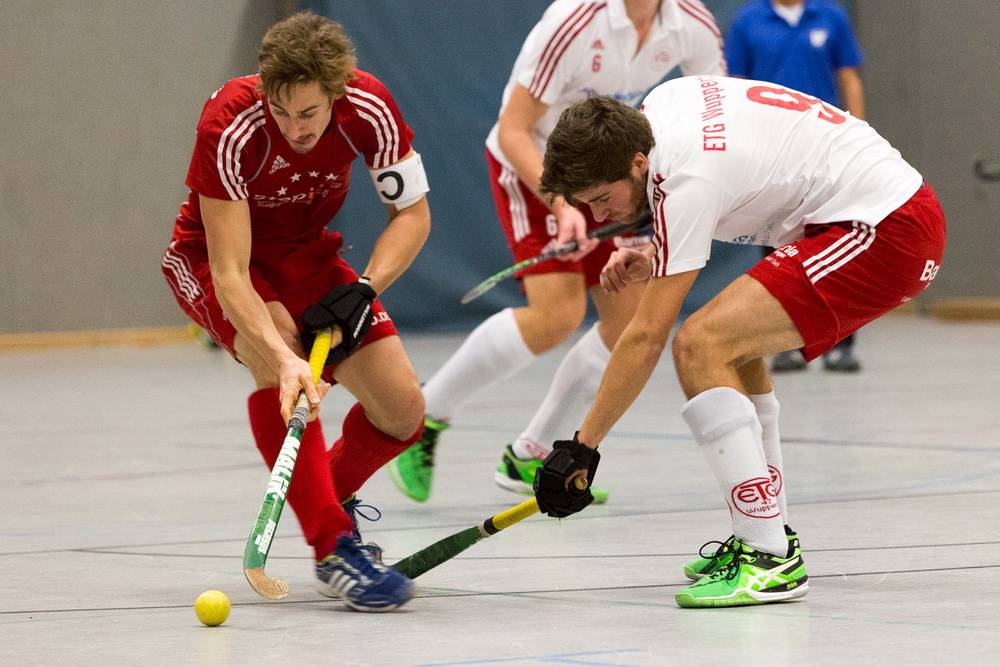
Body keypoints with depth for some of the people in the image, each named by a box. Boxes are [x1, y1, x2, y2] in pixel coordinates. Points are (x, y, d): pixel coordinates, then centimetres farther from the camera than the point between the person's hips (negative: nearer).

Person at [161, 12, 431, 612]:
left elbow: (414, 213, -11)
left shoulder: (368, 107, -25)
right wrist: (282, 356, -52)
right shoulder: (231, 127, -36)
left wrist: (362, 288, -28)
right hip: (210, 257, -4)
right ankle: (333, 544, -31)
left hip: (308, 255, 4)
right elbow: (230, 273, -38)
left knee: (403, 410, -7)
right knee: (276, 356, -36)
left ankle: (329, 497, 24)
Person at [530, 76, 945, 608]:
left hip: (887, 231, -11)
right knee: (734, 348, 21)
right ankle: (768, 538, 21)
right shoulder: (658, 104, 5)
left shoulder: (686, 179, -20)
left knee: (700, 346, -18)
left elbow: (646, 338, -18)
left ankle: (770, 561, -19)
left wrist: (582, 446, -12)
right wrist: (651, 261, 11)